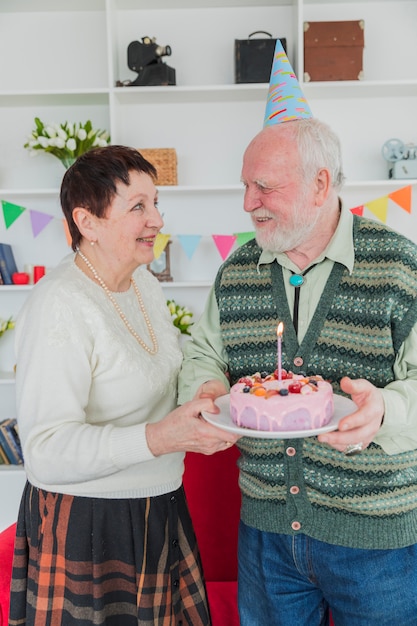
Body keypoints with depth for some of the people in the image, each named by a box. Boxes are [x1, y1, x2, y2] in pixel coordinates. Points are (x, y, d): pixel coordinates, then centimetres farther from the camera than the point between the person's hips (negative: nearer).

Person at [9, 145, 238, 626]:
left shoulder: (144, 281, 6)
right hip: (86, 527, -7)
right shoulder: (59, 303, -22)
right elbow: (46, 450, -26)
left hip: (158, 510, 8)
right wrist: (157, 438, -36)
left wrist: (203, 401, 6)